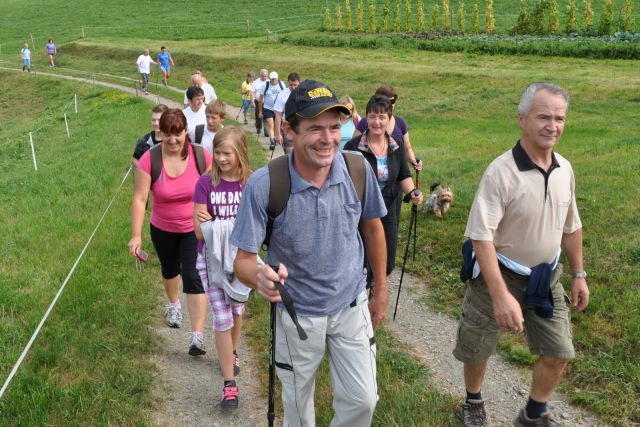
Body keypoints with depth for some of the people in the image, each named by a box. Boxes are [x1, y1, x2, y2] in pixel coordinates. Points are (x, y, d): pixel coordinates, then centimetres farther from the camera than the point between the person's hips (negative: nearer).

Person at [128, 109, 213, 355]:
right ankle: (174, 305, 56)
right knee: (170, 270, 25)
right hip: (162, 230, 2)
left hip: (195, 229, -2)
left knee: (193, 277, -10)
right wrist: (136, 235, -23)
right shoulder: (150, 160, -20)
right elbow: (140, 199, -19)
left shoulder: (201, 156, -19)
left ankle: (198, 336, -4)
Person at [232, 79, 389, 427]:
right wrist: (259, 276, -45)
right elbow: (243, 259, -20)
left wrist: (381, 290, 8)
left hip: (351, 306, 2)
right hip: (297, 313, -1)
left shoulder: (358, 169, -18)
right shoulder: (263, 185, -26)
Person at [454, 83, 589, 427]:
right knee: (477, 349, 12)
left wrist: (578, 275, 13)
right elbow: (481, 237, -28)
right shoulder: (501, 173, -25)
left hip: (546, 278, 6)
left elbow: (571, 227, 11)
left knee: (558, 352, 10)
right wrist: (501, 296, -34)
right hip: (500, 276, -5)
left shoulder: (564, 169, -3)